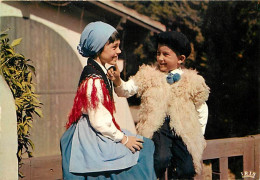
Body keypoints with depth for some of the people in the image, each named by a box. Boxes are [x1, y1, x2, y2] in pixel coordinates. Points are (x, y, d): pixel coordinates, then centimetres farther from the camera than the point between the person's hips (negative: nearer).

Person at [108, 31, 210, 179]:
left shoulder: (192, 81, 4)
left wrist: (199, 135, 15)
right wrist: (117, 81, -20)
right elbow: (126, 90, 1)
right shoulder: (149, 76, 3)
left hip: (183, 128, 1)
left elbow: (202, 109, 15)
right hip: (158, 126, -1)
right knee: (161, 159, -24)